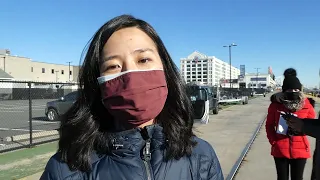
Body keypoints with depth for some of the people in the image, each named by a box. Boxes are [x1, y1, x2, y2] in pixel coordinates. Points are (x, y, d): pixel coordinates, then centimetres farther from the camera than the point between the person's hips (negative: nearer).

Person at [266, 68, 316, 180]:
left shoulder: (306, 103, -4)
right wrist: (273, 142, -8)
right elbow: (269, 125, 2)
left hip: (300, 149, 1)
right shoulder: (276, 103, -7)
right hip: (280, 149, 0)